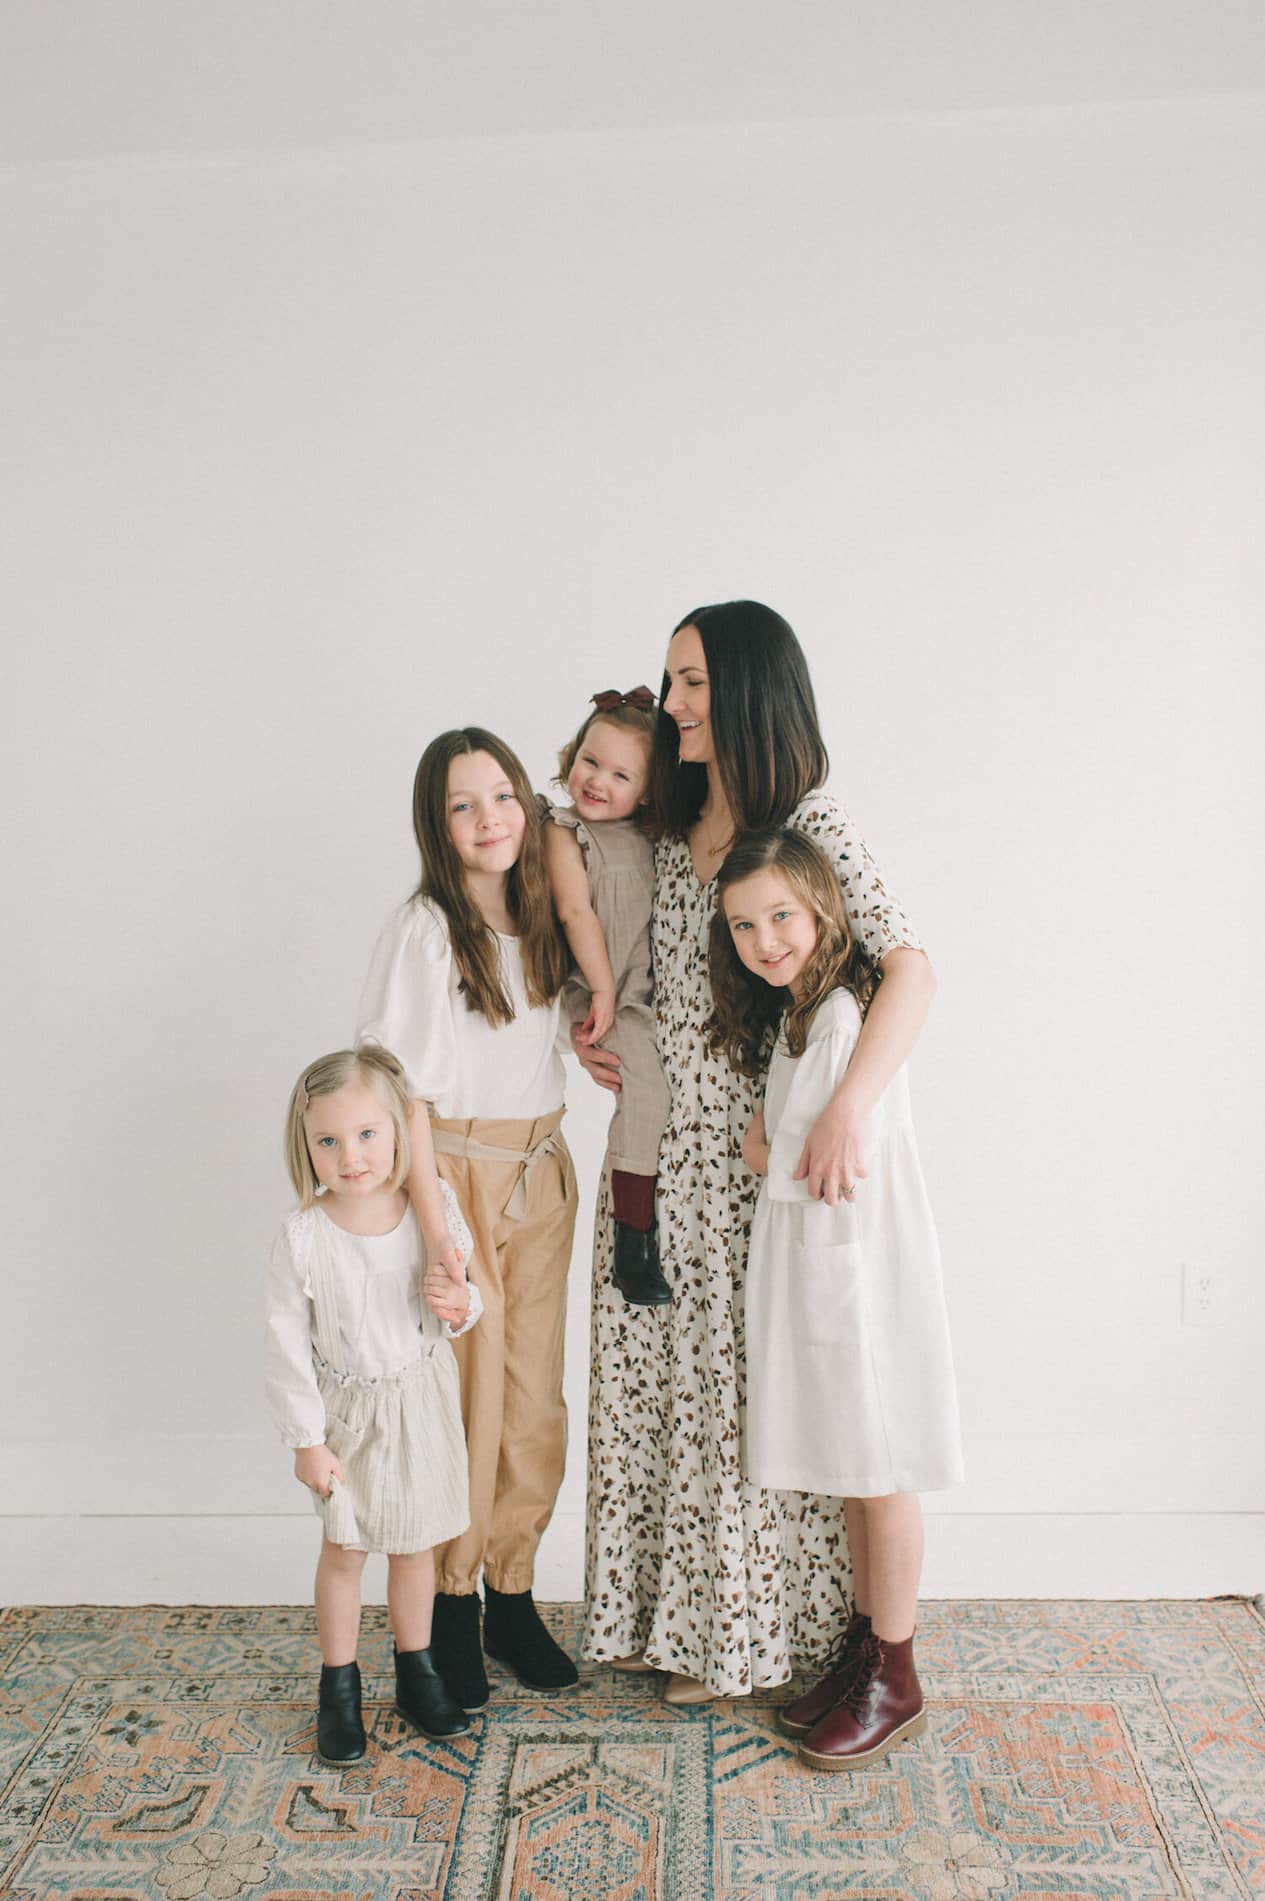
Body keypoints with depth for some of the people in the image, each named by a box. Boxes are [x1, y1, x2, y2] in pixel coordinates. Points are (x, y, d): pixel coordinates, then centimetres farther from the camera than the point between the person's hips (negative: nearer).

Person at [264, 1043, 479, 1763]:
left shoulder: (435, 1208, -15)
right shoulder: (302, 1237, -19)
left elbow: (467, 1297, 0)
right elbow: (287, 1343, -12)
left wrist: (458, 1305, -24)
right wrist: (307, 1439, -9)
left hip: (423, 1398, 1)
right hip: (347, 1406, -1)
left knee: (417, 1541, 15)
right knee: (344, 1547, 10)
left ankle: (417, 1668, 37)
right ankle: (339, 1685, 32)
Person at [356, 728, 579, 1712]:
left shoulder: (540, 917, 6)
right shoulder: (424, 927, -12)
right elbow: (403, 1089, -14)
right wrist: (436, 1231, -18)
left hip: (541, 1176, 6)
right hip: (454, 1176, -5)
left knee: (535, 1399, 9)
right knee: (464, 1400, -1)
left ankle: (512, 1596, 25)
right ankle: (450, 1604, 19)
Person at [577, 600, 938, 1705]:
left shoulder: (811, 822, -12)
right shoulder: (671, 828, 9)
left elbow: (911, 968, -24)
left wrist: (846, 1110, -35)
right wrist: (591, 1034, 3)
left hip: (756, 1157, -6)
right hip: (657, 1148, 6)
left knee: (747, 1388, 7)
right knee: (655, 1379, 14)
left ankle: (743, 1631, 28)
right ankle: (665, 1612, 33)